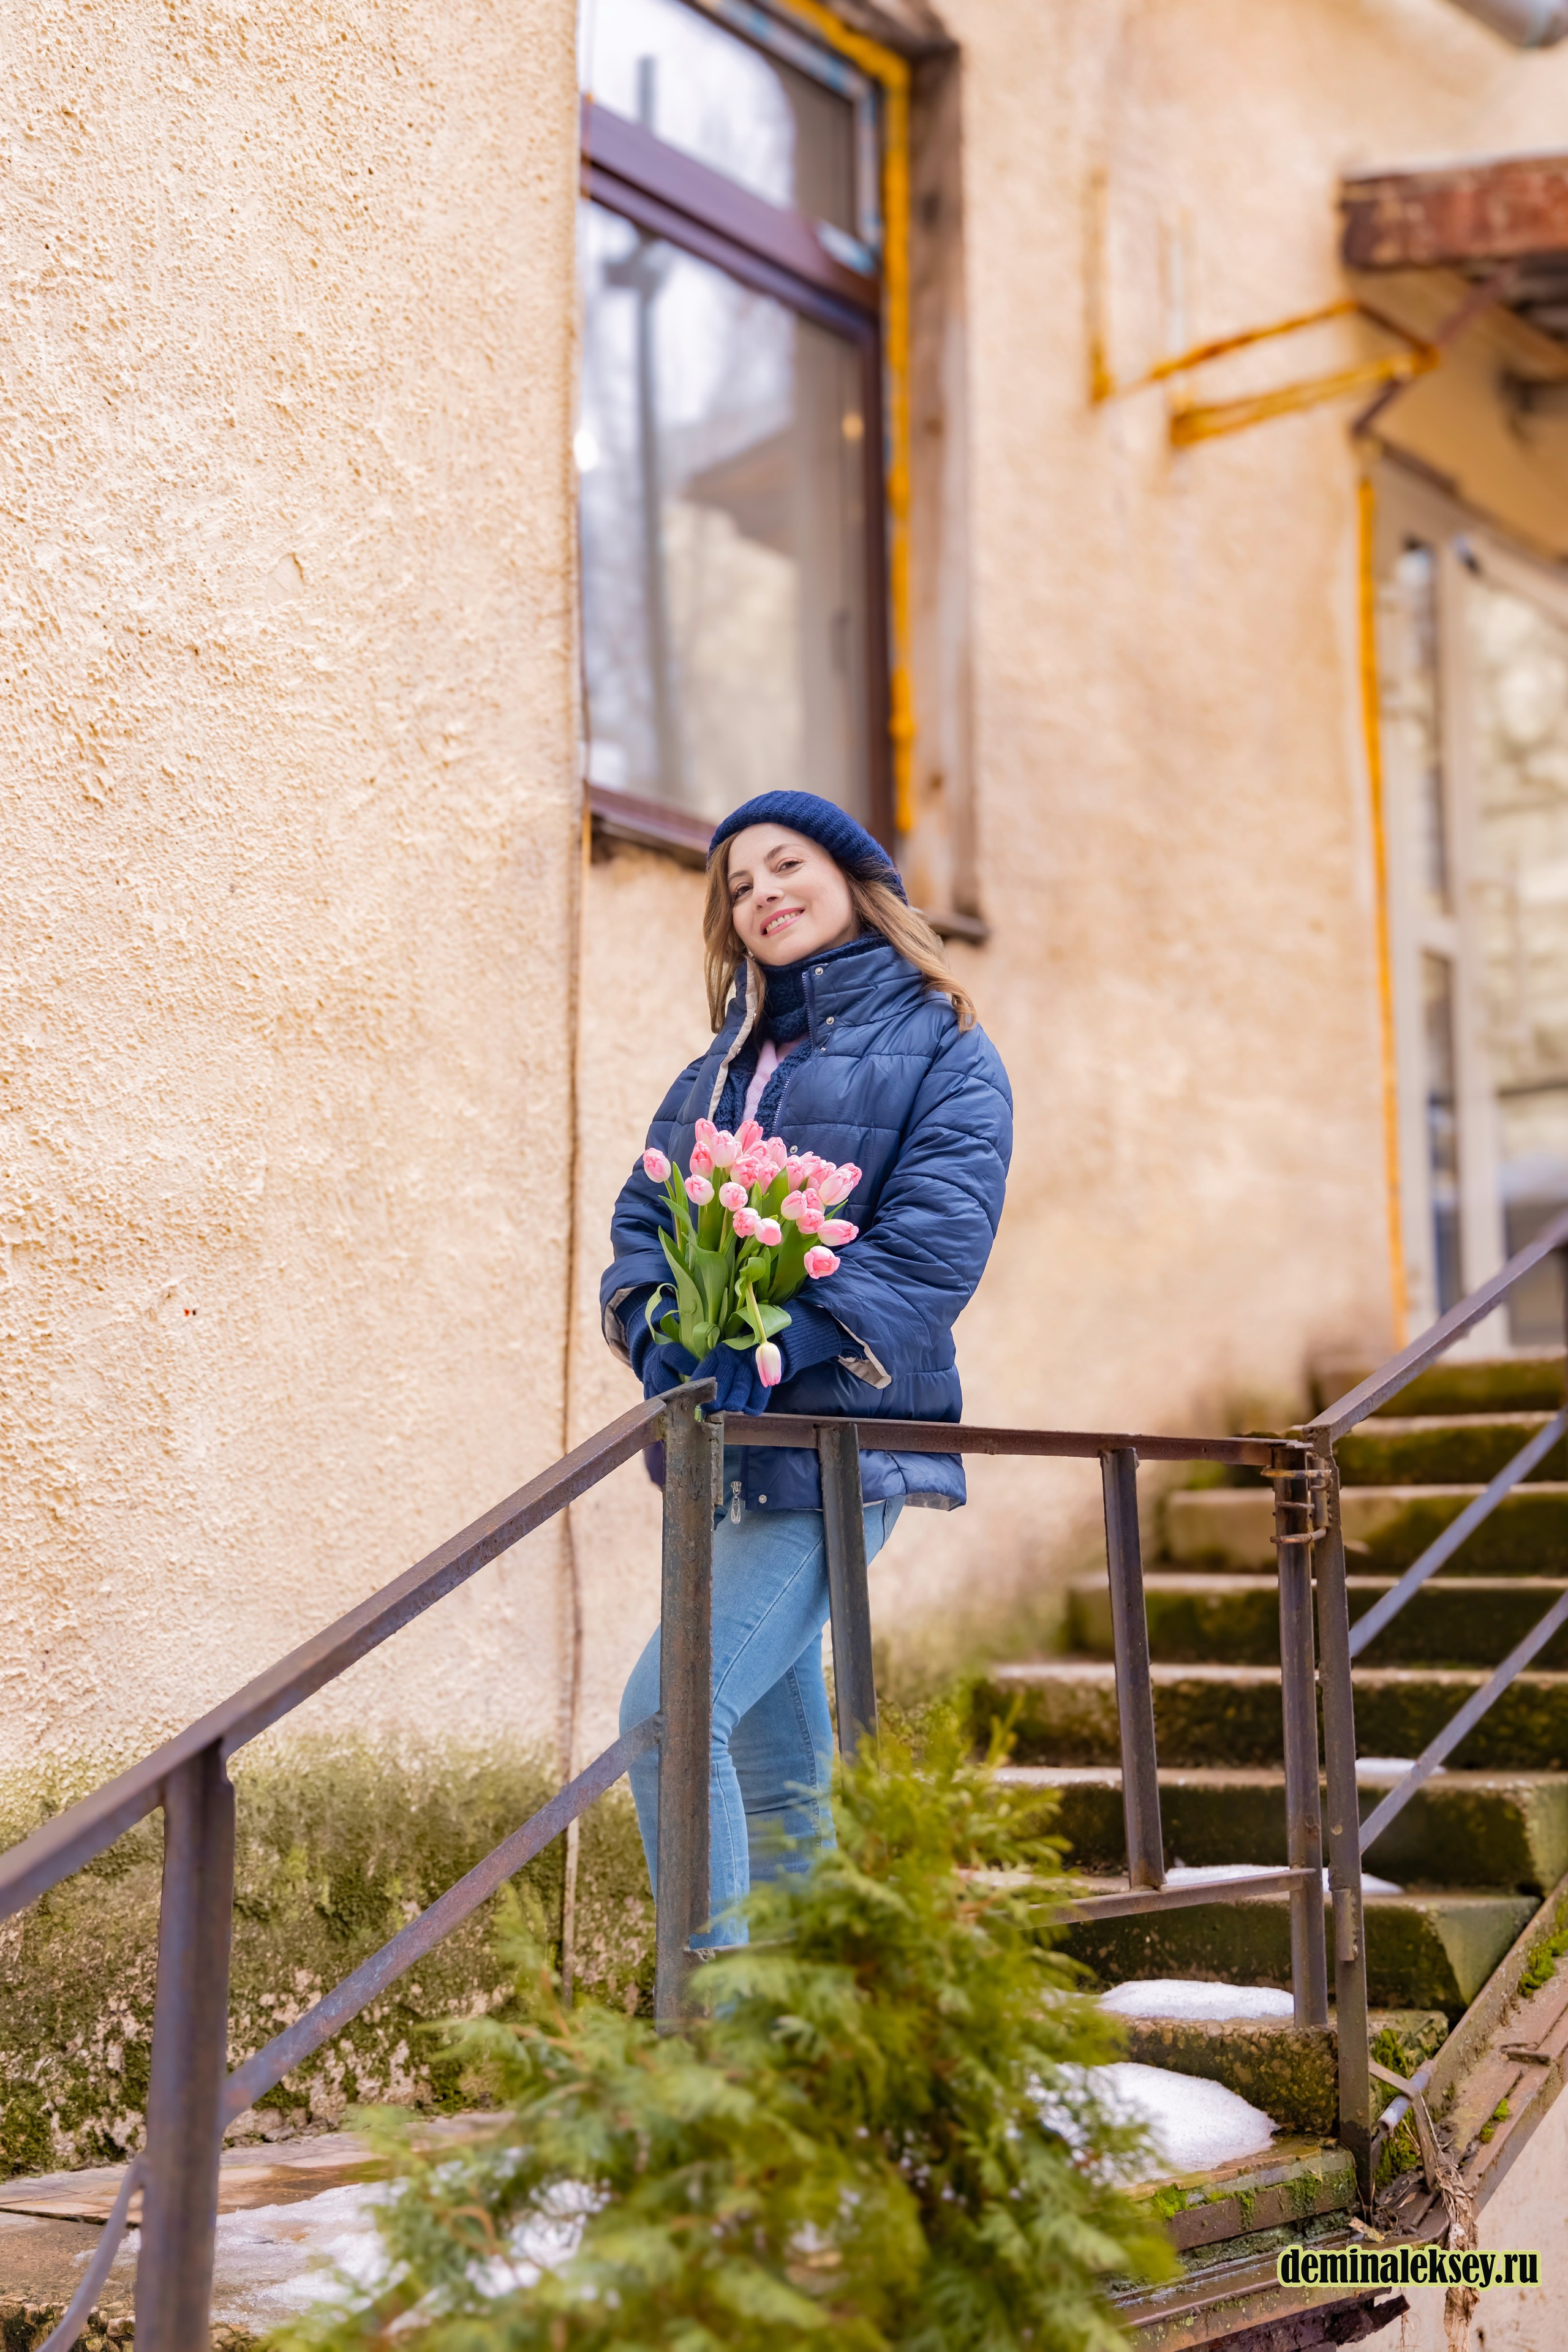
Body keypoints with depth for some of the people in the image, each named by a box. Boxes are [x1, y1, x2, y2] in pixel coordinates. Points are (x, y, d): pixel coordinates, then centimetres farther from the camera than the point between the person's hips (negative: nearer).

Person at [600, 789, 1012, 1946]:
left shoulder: (942, 1051, 0)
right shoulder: (724, 1066, 21)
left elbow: (936, 1239, -13)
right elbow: (645, 1209, 13)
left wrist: (787, 1343, -24)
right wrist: (659, 1324, -9)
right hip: (729, 1448, 7)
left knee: (672, 1709, -19)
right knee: (776, 1761, 13)